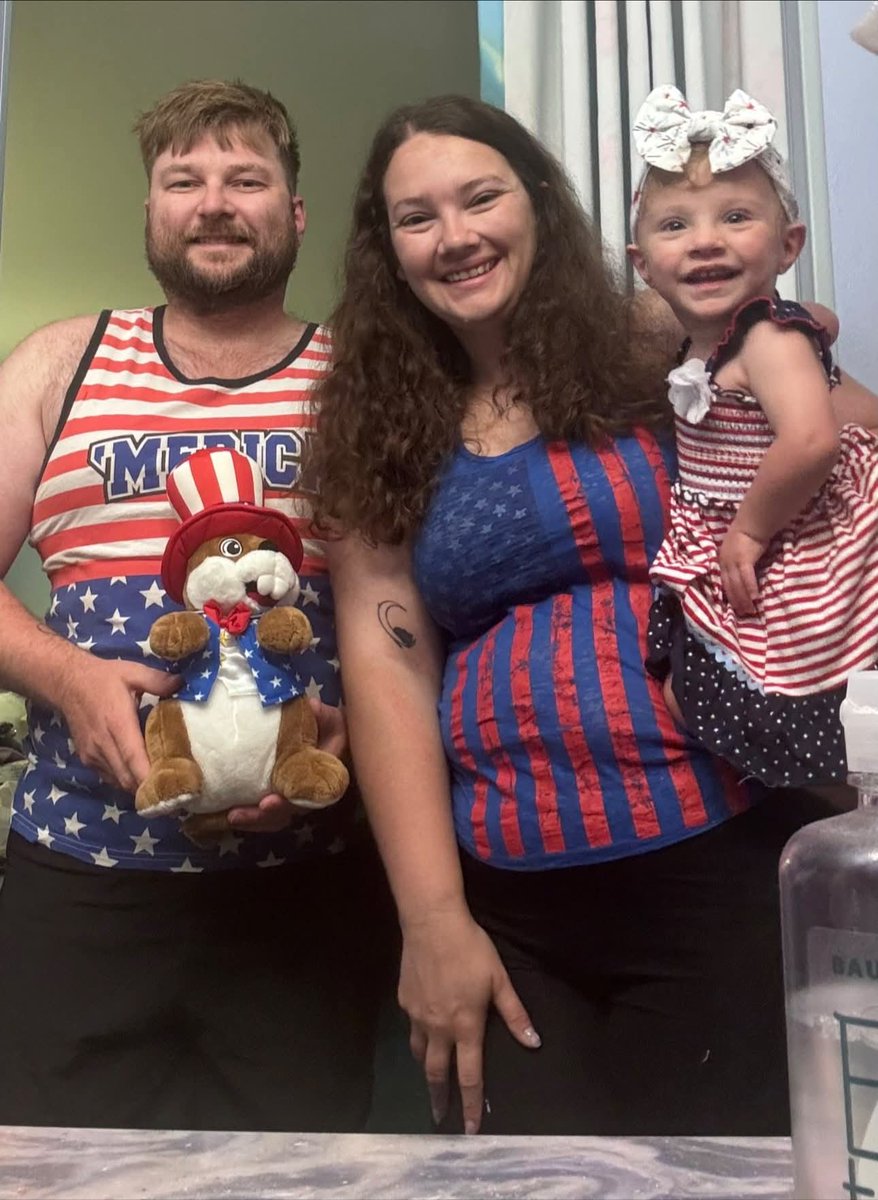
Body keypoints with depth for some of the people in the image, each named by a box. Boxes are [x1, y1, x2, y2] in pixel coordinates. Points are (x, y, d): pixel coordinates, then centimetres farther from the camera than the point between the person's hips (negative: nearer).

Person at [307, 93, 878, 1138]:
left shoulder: (657, 364, 1)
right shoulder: (379, 433, 5)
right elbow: (384, 662, -2)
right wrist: (433, 921, -7)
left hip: (721, 865, -1)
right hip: (506, 909, 2)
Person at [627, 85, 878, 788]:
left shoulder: (769, 338, -21)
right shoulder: (706, 342, 5)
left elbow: (811, 440, -35)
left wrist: (750, 530, -23)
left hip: (776, 568, -10)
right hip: (722, 571, 10)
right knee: (687, 700, 19)